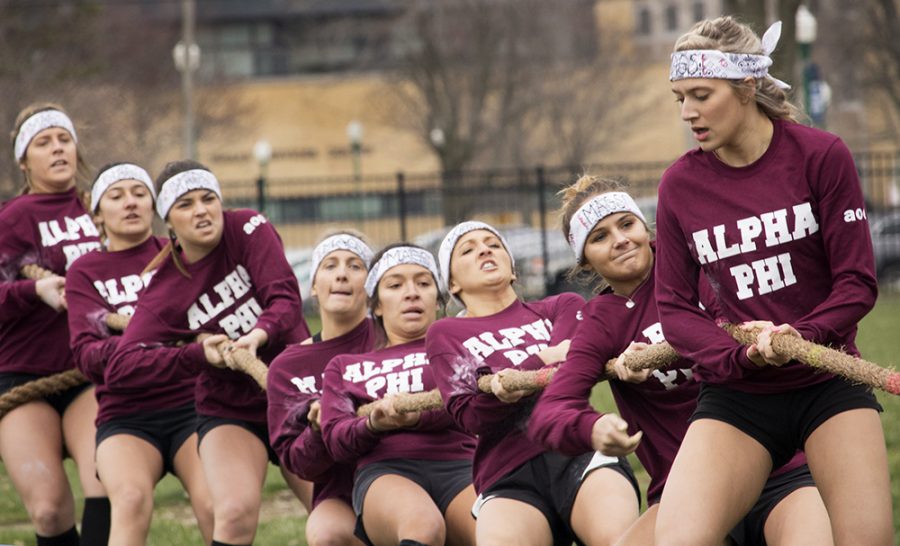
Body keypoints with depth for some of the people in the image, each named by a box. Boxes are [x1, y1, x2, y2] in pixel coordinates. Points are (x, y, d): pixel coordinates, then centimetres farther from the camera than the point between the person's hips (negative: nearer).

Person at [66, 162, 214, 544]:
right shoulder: (84, 274, 9)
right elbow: (85, 355, -5)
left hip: (192, 403, 0)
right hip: (126, 416, 0)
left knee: (215, 508, -27)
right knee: (132, 499, -31)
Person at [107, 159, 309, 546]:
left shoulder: (248, 229, -7)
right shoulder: (164, 289, -9)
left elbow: (286, 297, -17)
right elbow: (120, 368, -16)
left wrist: (260, 334, -39)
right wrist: (197, 354, -28)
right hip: (231, 410, -1)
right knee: (236, 513, -24)